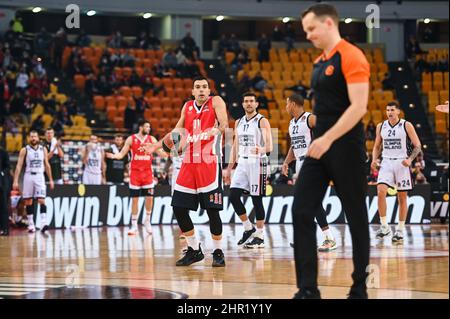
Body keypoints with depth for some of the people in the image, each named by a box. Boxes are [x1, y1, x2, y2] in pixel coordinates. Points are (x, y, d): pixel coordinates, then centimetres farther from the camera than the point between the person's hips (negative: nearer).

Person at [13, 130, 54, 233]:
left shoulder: (43, 149, 8)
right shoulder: (24, 150, 1)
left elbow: (47, 165, 14)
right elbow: (19, 166, -2)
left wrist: (50, 179, 10)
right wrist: (15, 181, -9)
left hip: (39, 177, 1)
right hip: (28, 176, 0)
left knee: (41, 200, -12)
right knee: (28, 202, 4)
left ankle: (43, 223, -20)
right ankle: (31, 225, 10)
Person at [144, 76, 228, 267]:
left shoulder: (216, 102, -1)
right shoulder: (187, 107, 14)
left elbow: (224, 124, -18)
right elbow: (177, 132, 25)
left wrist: (217, 130, -37)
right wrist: (157, 145, 18)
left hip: (209, 163, -6)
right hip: (189, 163, 6)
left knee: (212, 210, -8)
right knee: (179, 208, 2)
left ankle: (218, 252, 6)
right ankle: (194, 250, 14)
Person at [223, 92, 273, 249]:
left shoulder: (262, 121, -6)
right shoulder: (238, 122, 13)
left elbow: (269, 146, -15)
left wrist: (262, 150, -38)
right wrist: (229, 169, 15)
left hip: (257, 163, -6)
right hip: (242, 163, 6)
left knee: (256, 199, -3)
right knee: (233, 196, -3)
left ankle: (259, 236, 4)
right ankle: (248, 228, 12)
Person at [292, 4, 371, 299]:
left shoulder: (351, 57, -12)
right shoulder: (320, 63, 15)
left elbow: (359, 106, -20)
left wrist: (328, 139, -24)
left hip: (345, 149, -8)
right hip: (320, 148, 9)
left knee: (356, 218, 2)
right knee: (302, 213, -1)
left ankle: (360, 289, 13)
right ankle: (308, 289, 0)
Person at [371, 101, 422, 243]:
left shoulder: (406, 125, -4)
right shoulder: (381, 126, 6)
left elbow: (417, 146, -4)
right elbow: (377, 146, 17)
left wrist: (410, 159, -20)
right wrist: (374, 159, -2)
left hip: (402, 163, -2)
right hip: (386, 163, 2)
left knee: (402, 198, 3)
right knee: (380, 192, -18)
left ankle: (400, 230, 12)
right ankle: (384, 226, -9)